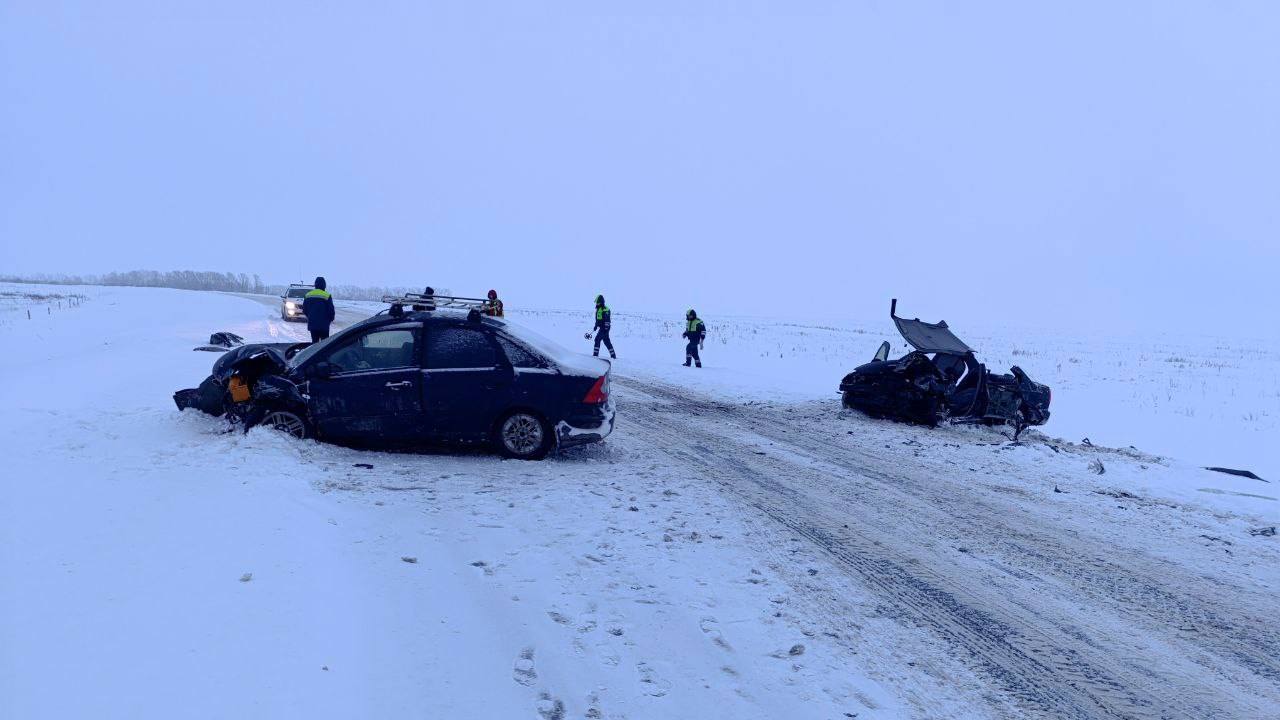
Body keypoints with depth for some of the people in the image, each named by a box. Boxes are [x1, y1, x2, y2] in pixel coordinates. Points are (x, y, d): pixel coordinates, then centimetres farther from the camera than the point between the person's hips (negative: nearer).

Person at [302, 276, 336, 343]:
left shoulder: (308, 295, 6)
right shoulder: (327, 295, -11)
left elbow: (304, 310, 11)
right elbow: (331, 310, -9)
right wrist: (331, 319, 10)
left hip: (312, 324, 5)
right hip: (324, 325, -4)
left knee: (314, 342, 11)